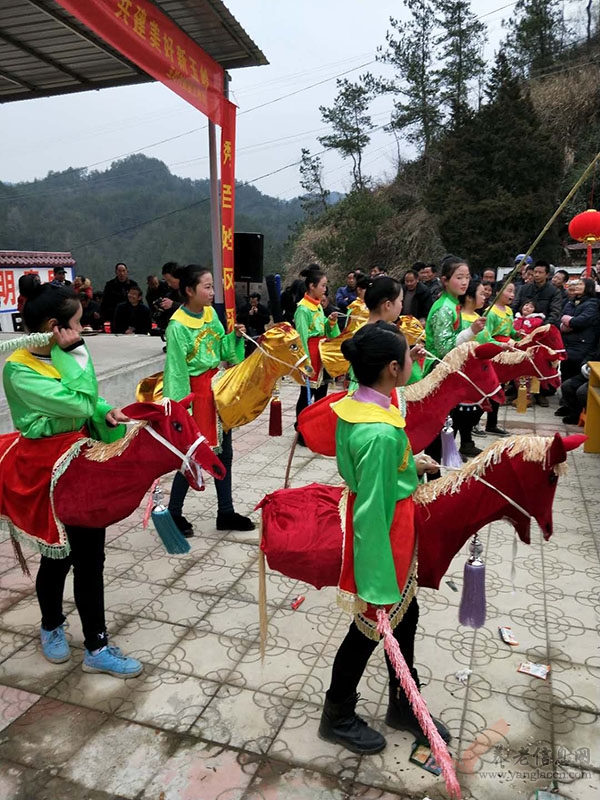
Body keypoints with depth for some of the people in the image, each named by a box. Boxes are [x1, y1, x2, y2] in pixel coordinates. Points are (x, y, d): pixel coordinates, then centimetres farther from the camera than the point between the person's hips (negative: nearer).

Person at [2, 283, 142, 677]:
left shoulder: (68, 356, 3)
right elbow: (79, 404, -29)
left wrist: (107, 415, -5)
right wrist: (68, 355, -20)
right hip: (48, 472, -6)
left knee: (90, 558, 12)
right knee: (58, 558, 10)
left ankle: (97, 647, 28)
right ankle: (52, 626, 37)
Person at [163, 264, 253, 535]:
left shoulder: (211, 313, 2)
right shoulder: (178, 326, -18)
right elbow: (176, 372, -17)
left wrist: (235, 337, -6)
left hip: (218, 387, 8)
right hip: (197, 392, -8)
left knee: (224, 452, 14)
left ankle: (225, 513, 29)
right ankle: (173, 513, 24)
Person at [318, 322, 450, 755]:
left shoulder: (353, 406, -5)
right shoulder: (380, 432, -32)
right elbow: (371, 515, -29)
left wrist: (410, 464, 13)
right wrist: (375, 585, -22)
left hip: (395, 535, 9)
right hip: (384, 539, -9)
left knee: (405, 615, 24)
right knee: (371, 626, 13)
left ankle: (403, 705, 47)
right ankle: (338, 718, 39)